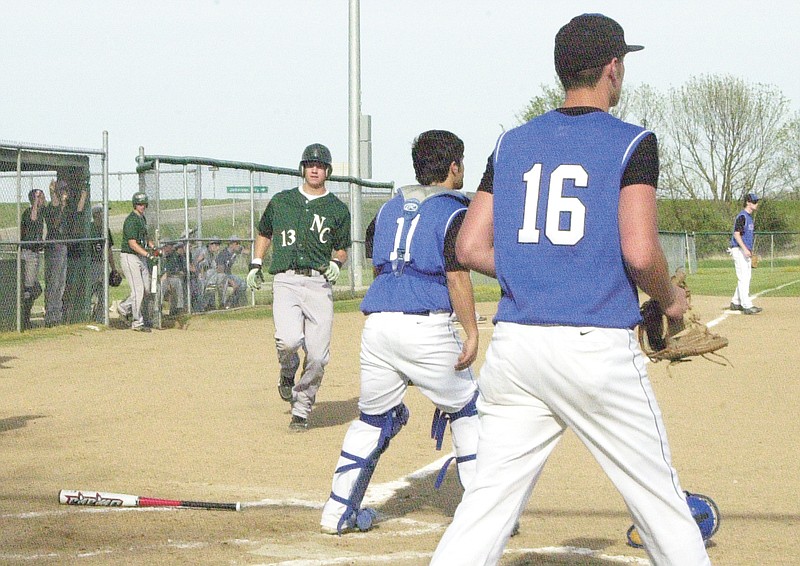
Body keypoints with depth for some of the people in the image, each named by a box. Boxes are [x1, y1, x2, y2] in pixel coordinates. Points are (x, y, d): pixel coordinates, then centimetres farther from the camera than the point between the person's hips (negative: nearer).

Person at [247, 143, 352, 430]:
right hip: (286, 281, 0)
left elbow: (341, 248, 18)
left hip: (320, 283, 0)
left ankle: (301, 411, 13)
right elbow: (264, 233, 28)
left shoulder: (338, 209, 11)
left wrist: (337, 263, -4)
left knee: (317, 355, -6)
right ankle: (287, 374, 11)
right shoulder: (281, 201, 14)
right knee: (289, 339, -25)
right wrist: (255, 264, 18)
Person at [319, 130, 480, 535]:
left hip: (377, 324, 6)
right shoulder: (454, 211, -2)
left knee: (372, 418, 17)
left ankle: (339, 511, 17)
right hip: (427, 326, -6)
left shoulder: (389, 209, 18)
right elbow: (457, 277, -10)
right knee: (467, 413, 9)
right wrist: (472, 333, -10)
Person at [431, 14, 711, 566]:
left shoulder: (512, 143, 12)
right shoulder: (631, 142, -3)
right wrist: (670, 300, 6)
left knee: (487, 501, 4)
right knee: (661, 500, 8)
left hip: (514, 347, 5)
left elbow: (471, 247, 9)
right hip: (598, 349, -4)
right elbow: (640, 253, -13)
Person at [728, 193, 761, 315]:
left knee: (746, 278, 13)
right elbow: (736, 234, -20)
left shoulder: (750, 217, 17)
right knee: (743, 278, -12)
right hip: (739, 250, -10)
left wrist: (750, 251, 22)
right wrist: (745, 249, -28)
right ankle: (747, 306, -15)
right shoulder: (742, 216, -14)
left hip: (746, 251, 10)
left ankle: (736, 303, 21)